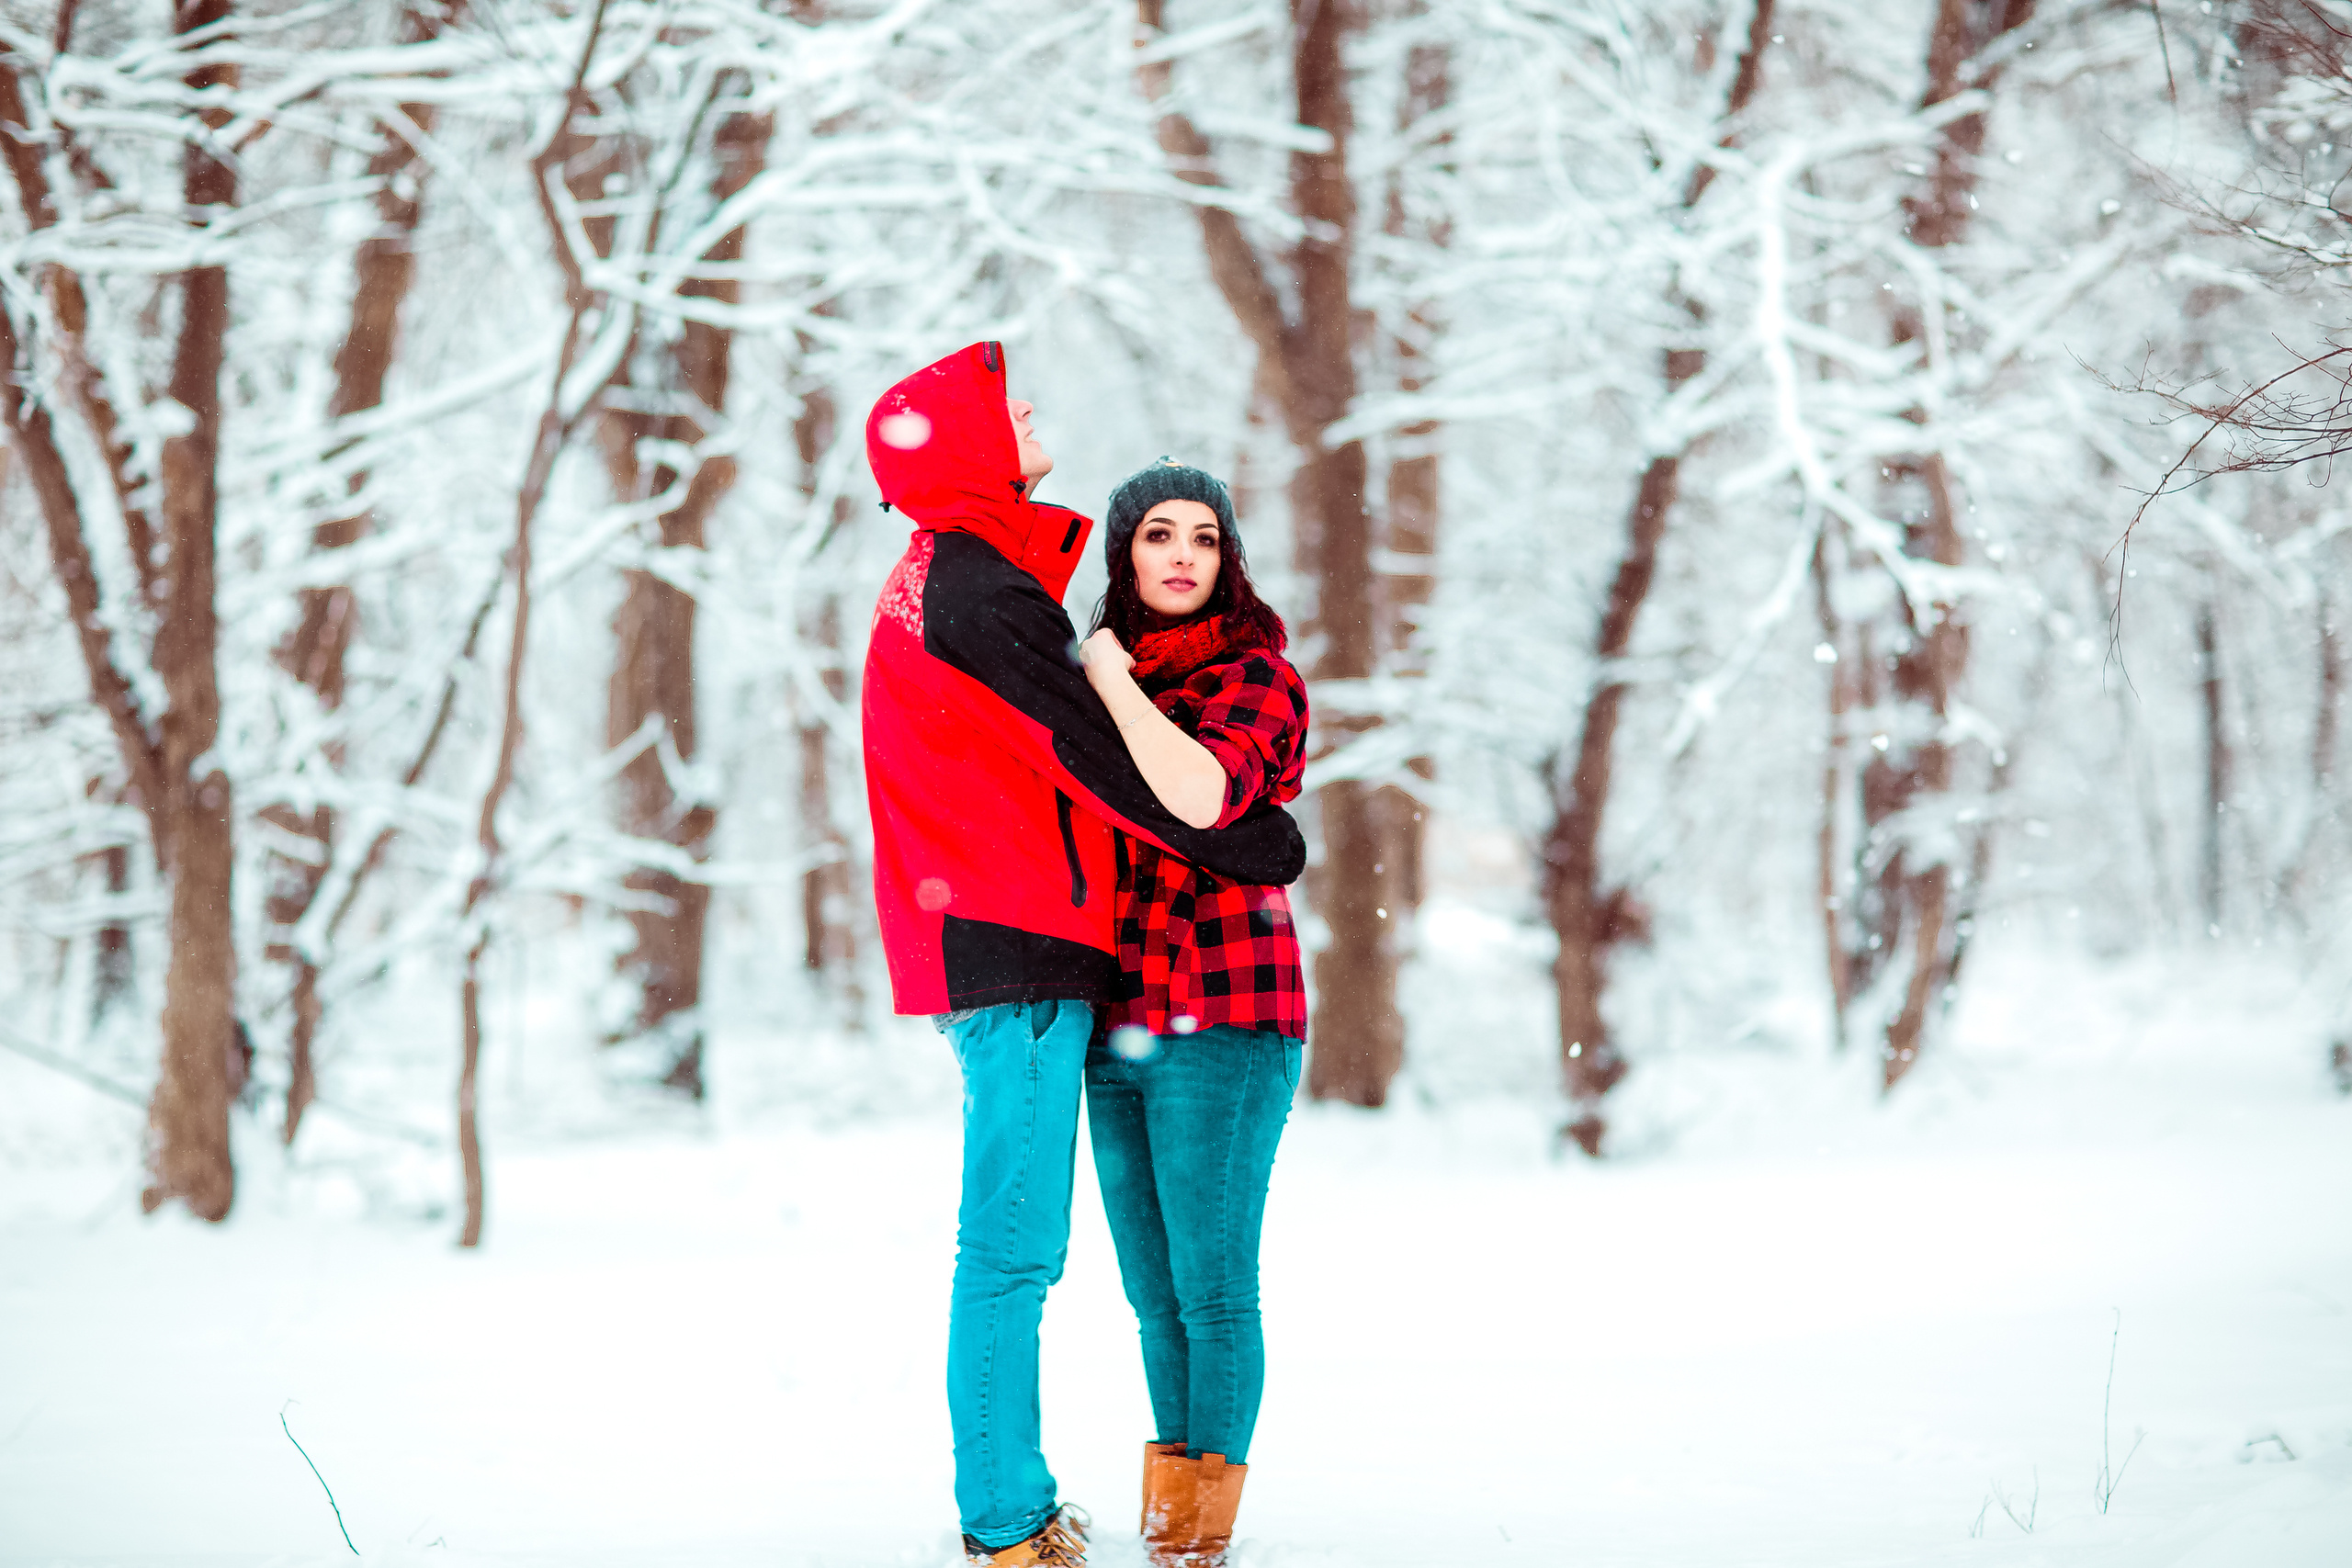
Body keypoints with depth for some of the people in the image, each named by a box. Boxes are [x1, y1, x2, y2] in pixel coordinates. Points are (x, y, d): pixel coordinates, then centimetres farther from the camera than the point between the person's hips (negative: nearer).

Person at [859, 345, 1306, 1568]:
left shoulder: (939, 581, 19)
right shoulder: (985, 592, -14)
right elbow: (1099, 760, -14)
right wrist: (1255, 845, -4)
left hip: (989, 949, 10)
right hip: (1019, 953, -10)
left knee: (1013, 1249, 13)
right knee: (1012, 1251, -8)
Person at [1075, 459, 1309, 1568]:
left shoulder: (1258, 678, -5)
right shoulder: (1100, 683, 15)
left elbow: (1200, 797, -26)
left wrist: (1113, 679, -16)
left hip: (1224, 1025, -6)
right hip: (1115, 1026, 6)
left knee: (1211, 1287, -5)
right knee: (1154, 1295, 10)